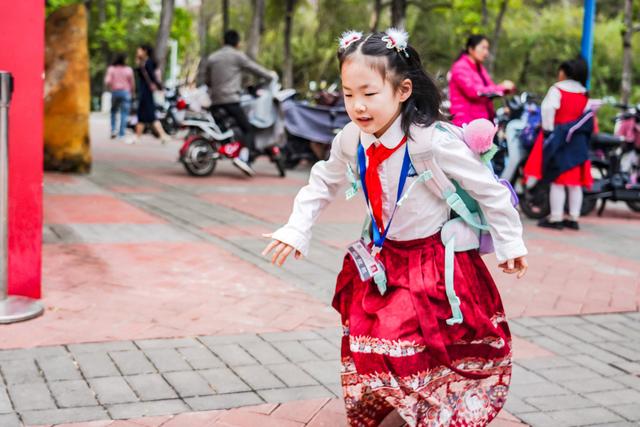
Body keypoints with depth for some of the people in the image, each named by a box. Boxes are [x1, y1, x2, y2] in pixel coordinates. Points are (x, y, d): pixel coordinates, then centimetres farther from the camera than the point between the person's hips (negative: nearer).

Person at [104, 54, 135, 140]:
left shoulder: (111, 69, 0)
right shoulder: (128, 70, -2)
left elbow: (107, 81, -10)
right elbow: (132, 83, 2)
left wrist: (110, 88, 9)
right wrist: (132, 92, 19)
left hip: (115, 92, 2)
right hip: (125, 92, -2)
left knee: (113, 111, 20)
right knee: (124, 114, 0)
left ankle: (113, 130, 5)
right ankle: (121, 134, -4)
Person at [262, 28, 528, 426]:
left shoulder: (434, 142, -28)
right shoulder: (350, 142, -10)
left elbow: (490, 189, -16)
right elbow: (324, 183, 10)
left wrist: (510, 244, -6)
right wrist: (297, 229, 3)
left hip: (435, 264, -5)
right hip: (381, 261, 5)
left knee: (440, 355, 0)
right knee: (369, 348, 11)